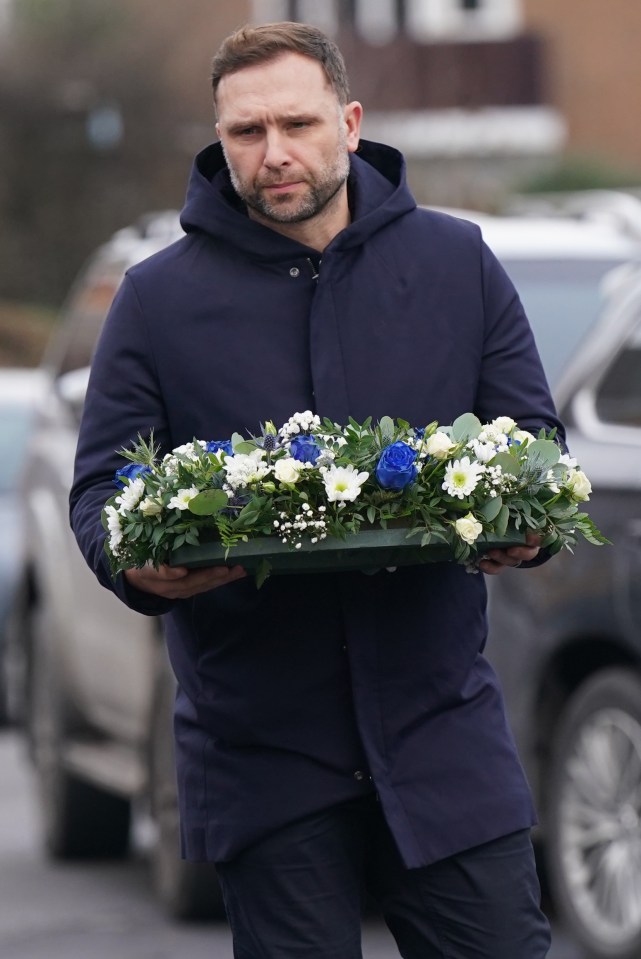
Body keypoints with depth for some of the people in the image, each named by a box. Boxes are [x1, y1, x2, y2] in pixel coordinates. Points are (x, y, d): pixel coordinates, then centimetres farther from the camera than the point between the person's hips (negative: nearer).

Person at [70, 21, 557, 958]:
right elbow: (99, 490, 3)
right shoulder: (159, 299, 3)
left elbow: (536, 443, 9)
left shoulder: (457, 263, 7)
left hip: (441, 727, 1)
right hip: (261, 752, -1)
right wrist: (140, 564, -20)